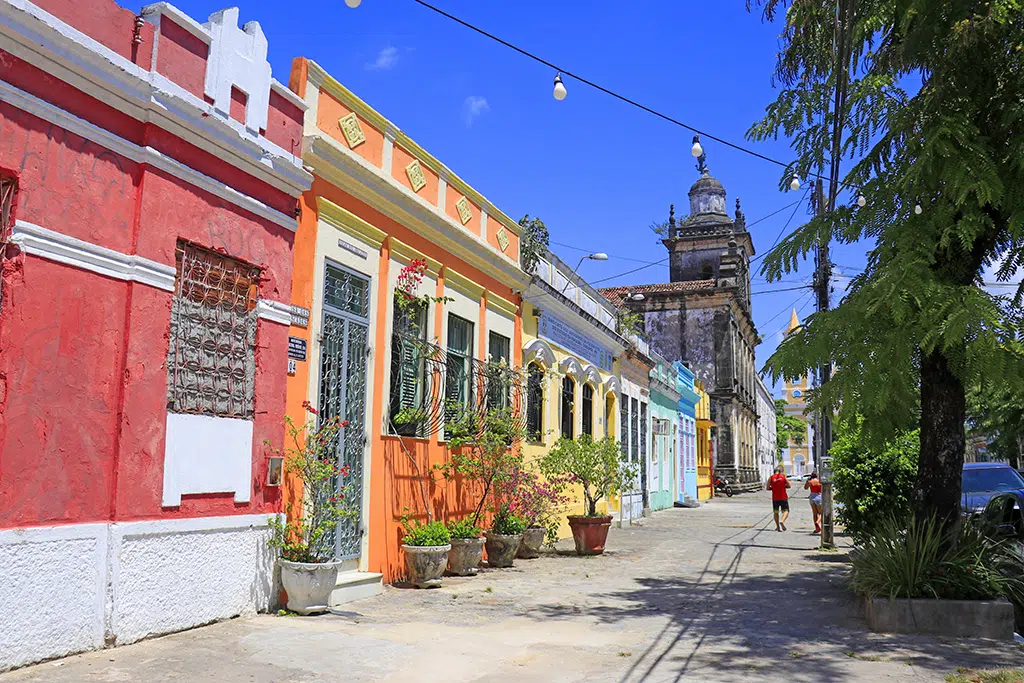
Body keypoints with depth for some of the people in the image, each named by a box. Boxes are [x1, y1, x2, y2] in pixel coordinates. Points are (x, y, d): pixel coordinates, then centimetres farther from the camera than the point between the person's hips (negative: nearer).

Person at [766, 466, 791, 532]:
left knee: (776, 512, 14)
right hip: (783, 497, -1)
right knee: (786, 511, 4)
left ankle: (778, 527, 13)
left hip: (775, 498, 1)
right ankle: (782, 521, -23)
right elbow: (788, 486, 2)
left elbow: (767, 488, -2)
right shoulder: (783, 476, -2)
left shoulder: (771, 477, -2)